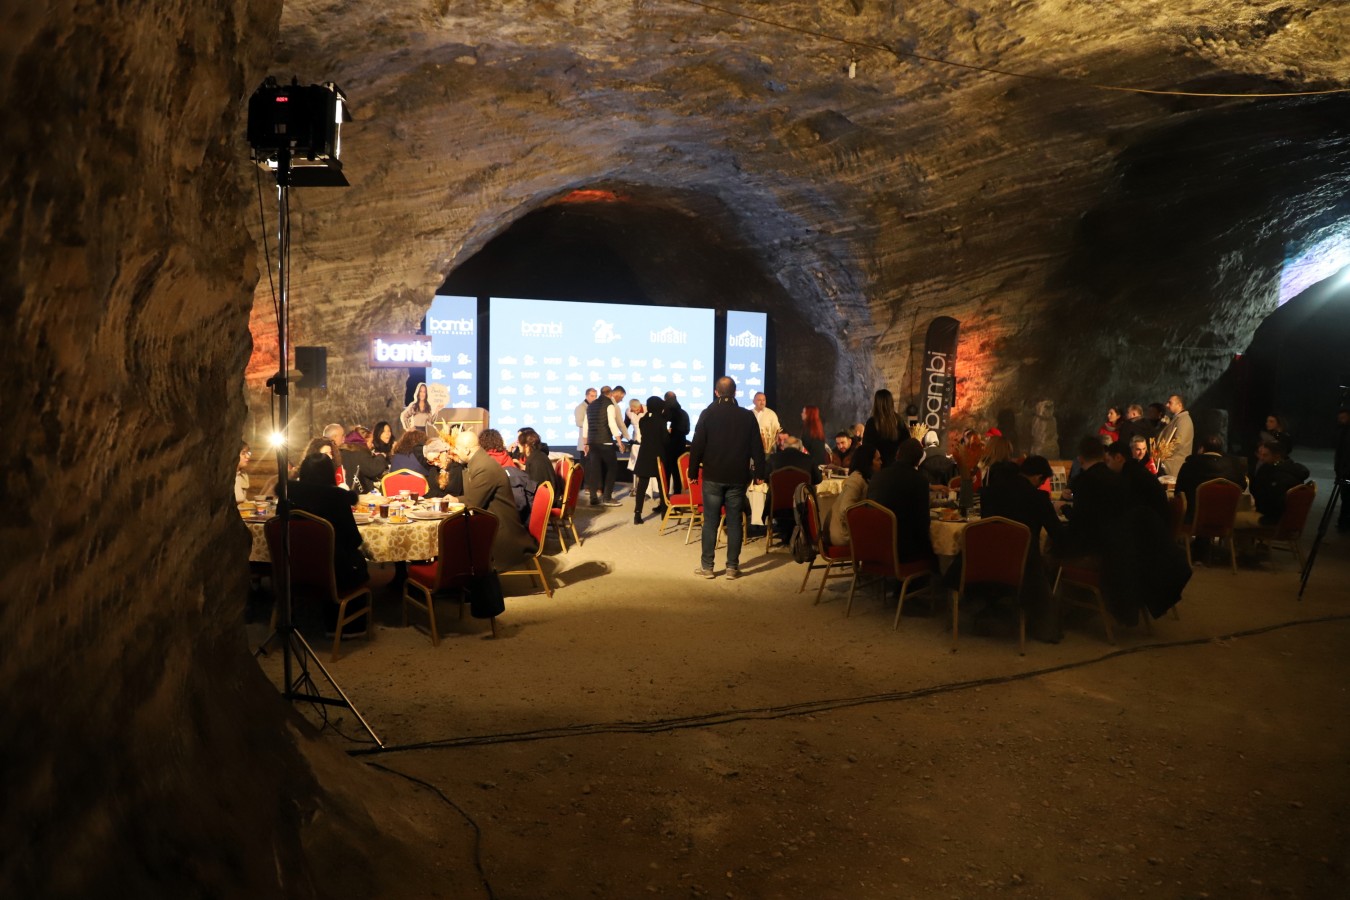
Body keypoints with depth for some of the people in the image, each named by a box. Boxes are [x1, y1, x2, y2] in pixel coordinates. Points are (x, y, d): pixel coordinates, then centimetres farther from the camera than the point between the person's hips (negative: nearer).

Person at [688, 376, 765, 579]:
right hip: (738, 477, 1)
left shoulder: (708, 414, -4)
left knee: (710, 521, 3)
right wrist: (759, 472, 10)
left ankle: (706, 566, 6)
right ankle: (732, 567, 7)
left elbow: (697, 446, -5)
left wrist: (693, 471, 3)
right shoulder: (748, 416, 1)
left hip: (713, 476, -1)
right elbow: (757, 447, 3)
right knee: (734, 522, 5)